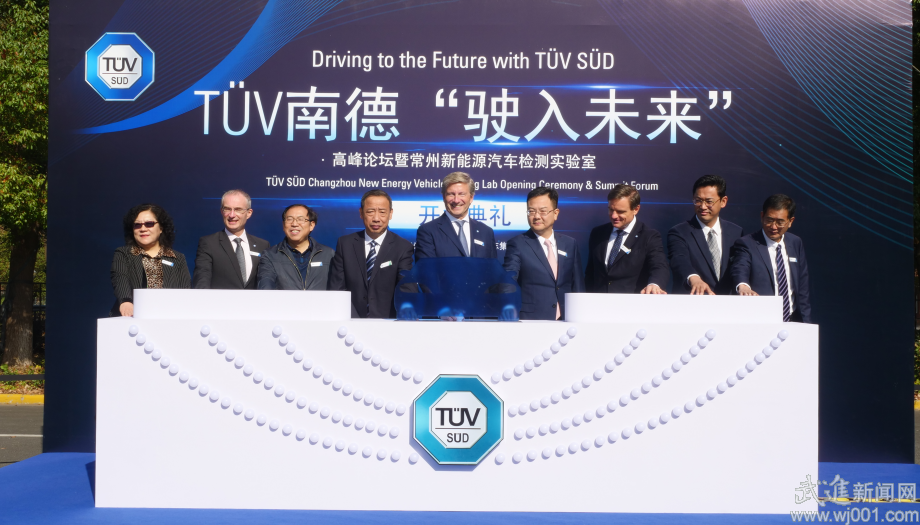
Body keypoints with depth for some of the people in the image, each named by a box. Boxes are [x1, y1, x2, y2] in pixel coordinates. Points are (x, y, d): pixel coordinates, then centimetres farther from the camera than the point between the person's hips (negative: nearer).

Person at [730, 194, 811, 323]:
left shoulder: (796, 243, 14)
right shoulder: (746, 244, -4)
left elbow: (802, 290, 16)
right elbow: (739, 270, -25)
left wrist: (805, 326, 10)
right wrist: (743, 286, -47)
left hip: (792, 322, 5)